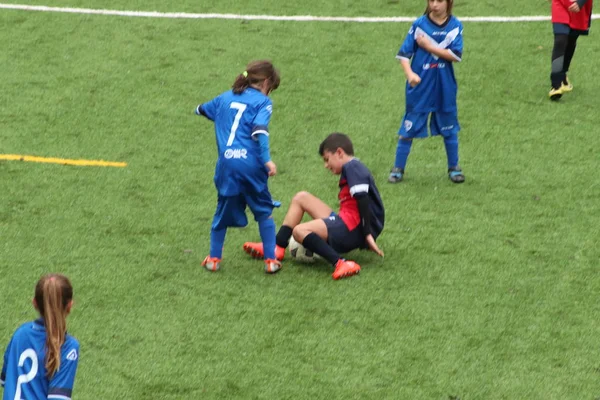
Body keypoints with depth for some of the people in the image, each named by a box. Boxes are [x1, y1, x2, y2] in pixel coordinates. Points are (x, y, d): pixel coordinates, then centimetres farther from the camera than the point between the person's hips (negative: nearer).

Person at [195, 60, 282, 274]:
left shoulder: (225, 98, 19)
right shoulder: (262, 102, 3)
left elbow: (201, 109, 37)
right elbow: (259, 130, -13)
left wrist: (200, 109, 59)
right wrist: (267, 160, -18)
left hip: (226, 164, 4)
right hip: (250, 163, -4)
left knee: (223, 210, 19)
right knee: (263, 212, 12)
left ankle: (214, 258, 22)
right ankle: (270, 260, 11)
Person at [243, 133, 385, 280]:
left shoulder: (352, 167, -9)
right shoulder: (352, 168, 23)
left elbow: (363, 199, -19)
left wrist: (368, 235, -24)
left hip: (356, 228, -10)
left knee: (300, 231, -25)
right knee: (301, 198, 17)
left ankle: (341, 265, -36)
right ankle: (277, 248, 17)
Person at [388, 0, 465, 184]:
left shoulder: (455, 25, -3)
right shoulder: (419, 24, -6)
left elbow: (456, 55, -13)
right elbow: (404, 53, -6)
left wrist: (429, 47, -16)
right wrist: (409, 73, -22)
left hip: (445, 88, 1)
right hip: (420, 86, -1)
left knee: (449, 129, 12)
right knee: (409, 128, 2)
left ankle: (454, 168, 26)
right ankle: (398, 169, 11)